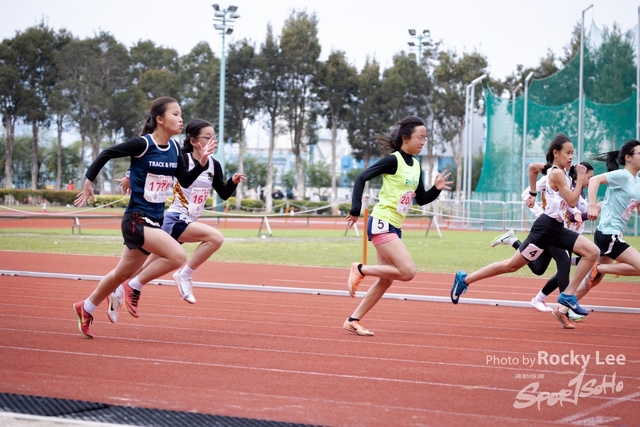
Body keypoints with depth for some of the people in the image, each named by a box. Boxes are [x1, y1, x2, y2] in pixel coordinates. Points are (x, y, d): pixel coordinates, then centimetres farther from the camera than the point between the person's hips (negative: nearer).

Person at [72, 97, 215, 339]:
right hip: (136, 219, -8)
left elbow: (185, 181, 11)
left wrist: (202, 163, -3)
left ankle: (86, 308, 37)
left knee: (123, 274, 19)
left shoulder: (174, 149, 5)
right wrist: (89, 180, -5)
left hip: (154, 221, 8)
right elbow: (106, 154, -8)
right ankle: (135, 287, -3)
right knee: (178, 256, -23)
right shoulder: (143, 144, -16)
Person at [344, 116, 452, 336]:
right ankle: (360, 269, -3)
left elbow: (421, 199, 17)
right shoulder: (393, 160, -12)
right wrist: (356, 210, -20)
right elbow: (361, 178, -14)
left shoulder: (416, 166, 12)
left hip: (394, 227, 9)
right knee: (407, 272, -18)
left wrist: (436, 188, -2)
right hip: (381, 224, -9)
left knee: (385, 281, 8)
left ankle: (353, 320, 14)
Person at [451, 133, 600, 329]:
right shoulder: (557, 174, -14)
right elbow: (572, 201, -18)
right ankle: (465, 279, 7)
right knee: (512, 265, -4)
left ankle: (568, 296, -2)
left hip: (557, 228, 9)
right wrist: (581, 177, -14)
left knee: (592, 252, -3)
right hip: (546, 227, -9)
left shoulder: (561, 173, 13)